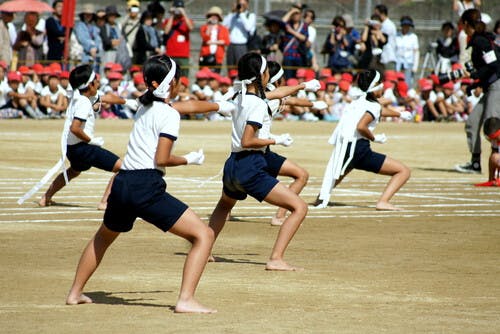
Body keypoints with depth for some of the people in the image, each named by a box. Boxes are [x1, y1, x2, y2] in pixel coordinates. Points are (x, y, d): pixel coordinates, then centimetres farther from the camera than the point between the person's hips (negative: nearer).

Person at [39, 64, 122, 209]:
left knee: (74, 170, 40)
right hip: (82, 147, -10)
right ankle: (105, 201, -17)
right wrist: (92, 140, -17)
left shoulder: (76, 97, 9)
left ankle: (46, 198, 46)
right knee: (121, 167, -13)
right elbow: (74, 128, -29)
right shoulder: (84, 103, -18)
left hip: (71, 148, 10)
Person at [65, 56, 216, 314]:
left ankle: (75, 293, 41)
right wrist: (188, 160, 3)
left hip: (121, 184, 8)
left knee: (104, 237, 35)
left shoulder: (146, 107, 18)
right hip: (147, 188, -8)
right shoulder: (169, 115, -5)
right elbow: (162, 159, -13)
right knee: (204, 235, -7)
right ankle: (186, 300, -19)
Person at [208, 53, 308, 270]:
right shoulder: (258, 104, -14)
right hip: (250, 168, -9)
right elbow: (247, 141, -20)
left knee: (224, 205, 40)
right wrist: (277, 141, -12)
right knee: (300, 207, -11)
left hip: (232, 166, 9)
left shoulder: (239, 98, 10)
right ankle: (276, 259, -20)